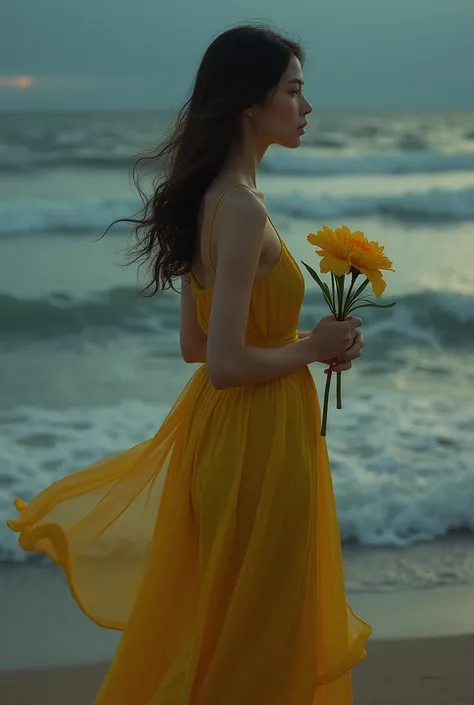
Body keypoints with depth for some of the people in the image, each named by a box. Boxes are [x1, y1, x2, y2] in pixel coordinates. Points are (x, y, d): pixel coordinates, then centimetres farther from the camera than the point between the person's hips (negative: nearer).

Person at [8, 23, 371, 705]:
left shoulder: (208, 197, 7)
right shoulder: (243, 208, -22)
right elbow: (226, 363, -26)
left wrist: (309, 339, 7)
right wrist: (311, 347, -11)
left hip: (219, 423, 9)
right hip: (258, 441, -9)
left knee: (217, 613, 21)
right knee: (251, 629, 6)